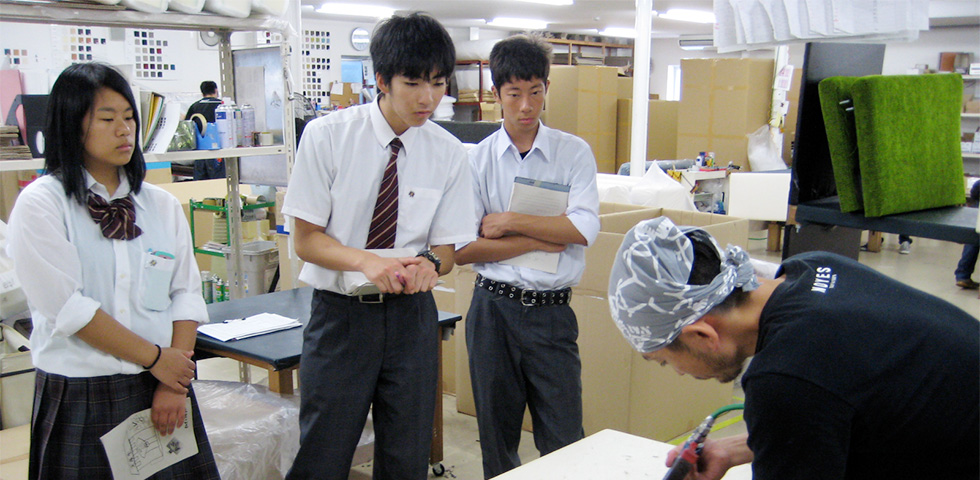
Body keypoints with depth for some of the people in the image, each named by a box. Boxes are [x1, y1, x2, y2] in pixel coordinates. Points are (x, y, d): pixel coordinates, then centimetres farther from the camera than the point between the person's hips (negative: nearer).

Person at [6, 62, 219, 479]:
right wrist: (154, 358, -10)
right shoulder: (40, 204, -5)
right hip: (80, 398, -3)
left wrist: (174, 384, -7)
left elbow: (186, 293, 3)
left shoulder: (161, 204, 7)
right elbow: (67, 307, -12)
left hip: (164, 384, 3)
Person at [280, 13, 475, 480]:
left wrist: (428, 264, -22)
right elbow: (306, 238, -7)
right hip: (340, 313, -2)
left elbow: (446, 248, 3)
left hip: (411, 315, 2)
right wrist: (366, 261, -26)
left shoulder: (448, 153, -3)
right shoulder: (327, 135, -9)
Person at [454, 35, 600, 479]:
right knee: (496, 437, 15)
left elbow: (583, 229, -13)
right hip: (494, 307, 1)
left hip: (552, 312, -1)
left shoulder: (574, 152, 1)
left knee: (564, 443, 3)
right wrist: (540, 240, -11)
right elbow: (462, 249, -7)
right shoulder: (477, 160, 1)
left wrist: (508, 222, -12)